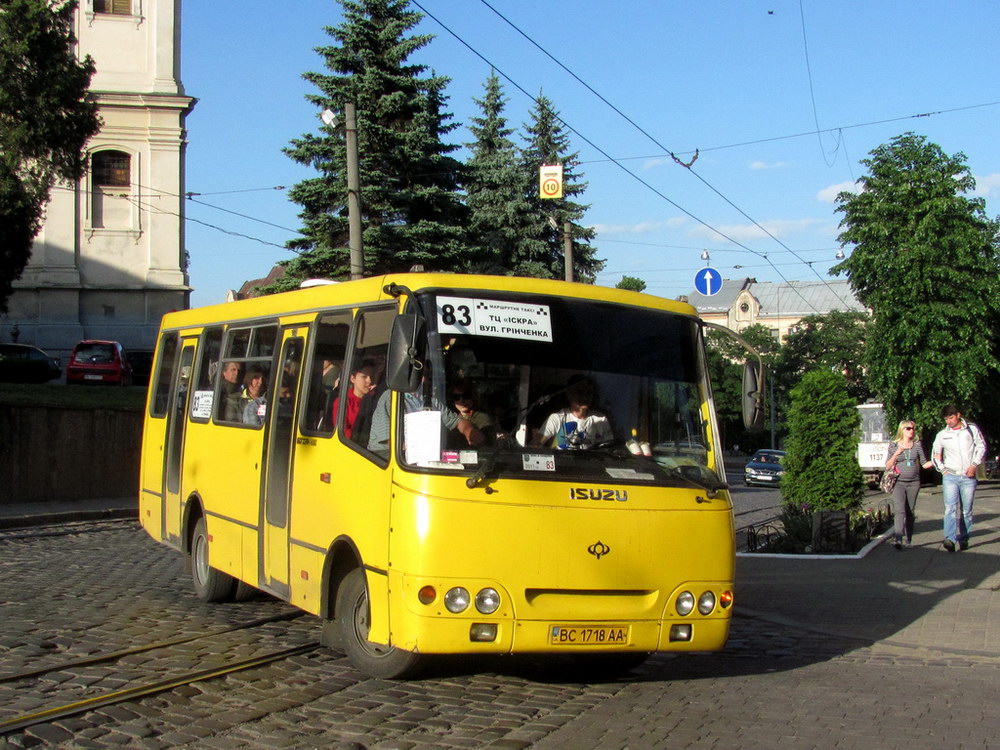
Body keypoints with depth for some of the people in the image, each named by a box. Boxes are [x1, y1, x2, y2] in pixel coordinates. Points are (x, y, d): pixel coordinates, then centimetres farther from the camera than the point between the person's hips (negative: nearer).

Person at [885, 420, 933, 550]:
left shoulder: (917, 445, 8)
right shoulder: (893, 445, 3)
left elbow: (924, 464, 10)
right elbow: (887, 466, 0)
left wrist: (935, 461, -9)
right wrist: (896, 454, -13)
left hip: (914, 483, 2)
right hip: (898, 483, -2)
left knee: (910, 512, 5)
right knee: (900, 511, -17)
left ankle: (908, 540, 13)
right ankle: (897, 538, -28)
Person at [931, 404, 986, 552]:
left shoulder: (972, 429, 4)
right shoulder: (942, 435, 9)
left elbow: (981, 447, 5)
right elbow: (935, 454, 19)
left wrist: (974, 465, -6)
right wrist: (942, 468, 5)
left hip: (968, 477, 0)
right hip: (950, 476, 0)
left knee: (966, 510, 4)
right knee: (951, 508, -15)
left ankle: (964, 539, 13)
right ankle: (950, 539, -27)